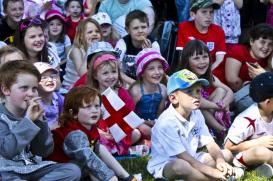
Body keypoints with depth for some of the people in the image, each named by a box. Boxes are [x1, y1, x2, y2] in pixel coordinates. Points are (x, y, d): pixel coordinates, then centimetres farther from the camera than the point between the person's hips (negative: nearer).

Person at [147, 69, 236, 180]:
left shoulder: (196, 114, -1)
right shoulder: (167, 122, -26)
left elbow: (210, 144, -3)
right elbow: (183, 157, -27)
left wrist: (220, 161, -26)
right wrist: (213, 172, -30)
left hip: (190, 159, 8)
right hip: (164, 166, -8)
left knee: (227, 155, 2)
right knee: (181, 166, -41)